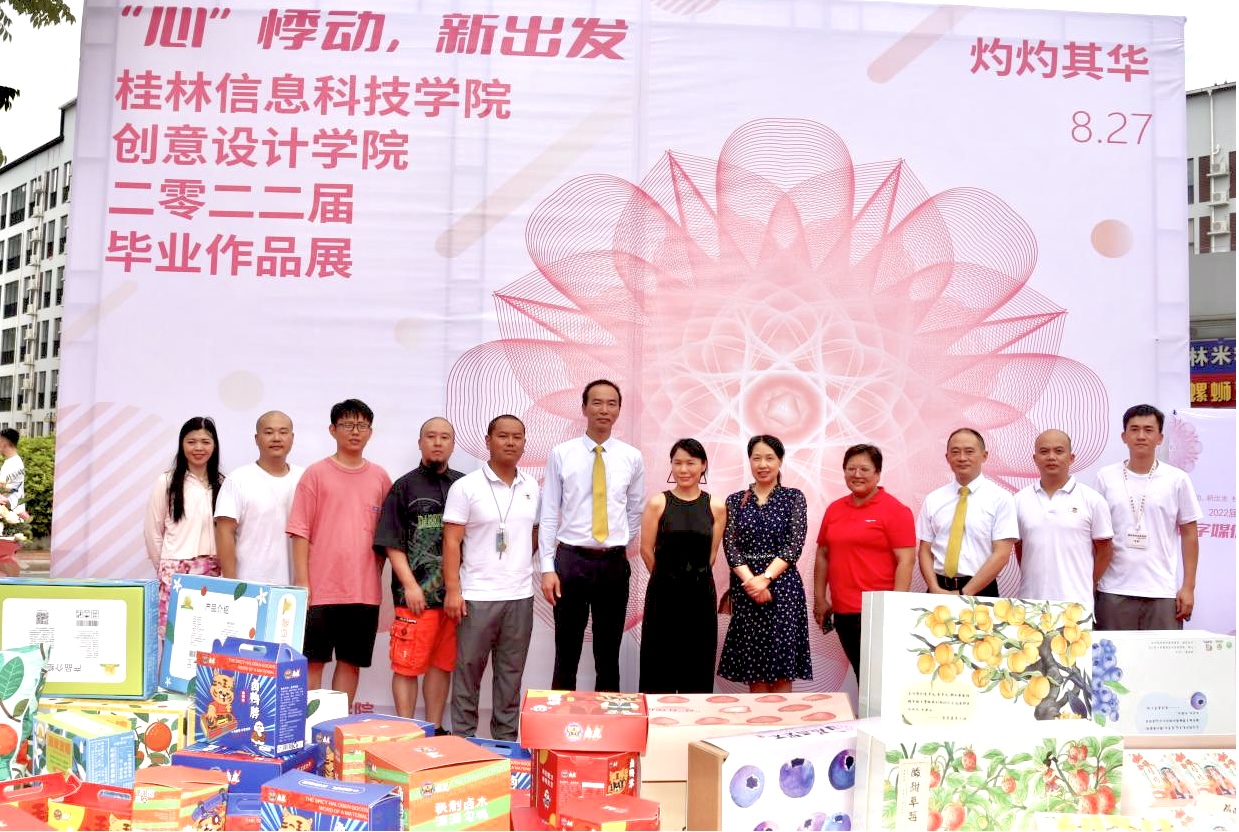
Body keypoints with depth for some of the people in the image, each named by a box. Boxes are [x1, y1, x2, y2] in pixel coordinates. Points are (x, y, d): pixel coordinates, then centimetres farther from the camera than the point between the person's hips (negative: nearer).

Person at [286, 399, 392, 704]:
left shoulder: (380, 478, 8)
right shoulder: (316, 474, -1)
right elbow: (300, 531, -3)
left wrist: (376, 573, 8)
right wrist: (302, 582, -8)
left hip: (365, 590, 3)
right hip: (321, 588, -3)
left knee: (351, 661, 10)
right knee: (313, 661, 3)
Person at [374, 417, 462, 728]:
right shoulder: (404, 487, 3)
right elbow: (392, 543, -1)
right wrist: (410, 585, -10)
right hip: (417, 594, -3)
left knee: (443, 664, 11)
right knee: (407, 665, -1)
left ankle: (435, 731, 22)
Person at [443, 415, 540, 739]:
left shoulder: (532, 487, 8)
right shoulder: (466, 487, -5)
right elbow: (451, 542, -7)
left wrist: (521, 566, 12)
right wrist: (453, 590, -12)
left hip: (520, 596, 4)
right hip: (477, 596, -4)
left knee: (511, 673, 11)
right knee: (468, 671, 4)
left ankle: (506, 739, 21)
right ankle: (462, 739, 15)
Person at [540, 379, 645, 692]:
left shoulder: (632, 457, 2)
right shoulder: (561, 454, -3)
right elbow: (549, 514, -3)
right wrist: (547, 567, -8)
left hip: (614, 563, 2)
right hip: (571, 560, -2)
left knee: (609, 654, 11)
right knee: (567, 653, 5)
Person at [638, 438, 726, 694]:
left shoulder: (716, 507, 1)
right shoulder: (657, 503, -3)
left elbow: (712, 553, 7)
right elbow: (647, 550, 0)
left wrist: (695, 576, 10)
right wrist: (668, 577, 8)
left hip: (701, 593, 1)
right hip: (664, 593, -1)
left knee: (698, 663, 7)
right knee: (660, 661, 4)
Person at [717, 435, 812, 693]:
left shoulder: (794, 498, 6)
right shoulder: (735, 501, 10)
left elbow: (794, 544, -4)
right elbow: (731, 547, 1)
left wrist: (766, 578, -15)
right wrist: (750, 580, -14)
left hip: (783, 587, -1)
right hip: (745, 588, 2)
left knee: (782, 668, -3)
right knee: (753, 668, 4)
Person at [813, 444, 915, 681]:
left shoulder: (895, 510, -5)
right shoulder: (834, 509, 11)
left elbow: (906, 561, -10)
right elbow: (823, 555, 17)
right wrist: (820, 599, 12)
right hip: (843, 612, 5)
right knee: (862, 679, 12)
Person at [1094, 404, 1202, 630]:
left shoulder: (1177, 480, 2)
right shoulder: (1105, 478, 4)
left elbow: (1188, 535, 5)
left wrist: (1188, 587, 0)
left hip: (1162, 592, 0)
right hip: (1113, 591, 1)